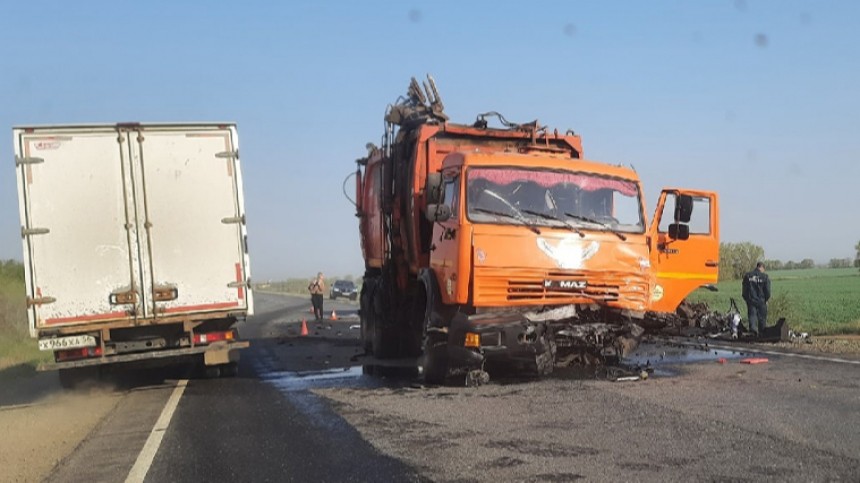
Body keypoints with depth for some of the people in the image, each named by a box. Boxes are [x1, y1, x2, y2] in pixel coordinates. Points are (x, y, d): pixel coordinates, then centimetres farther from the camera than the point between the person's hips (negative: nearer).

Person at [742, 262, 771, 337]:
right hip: (761, 301, -2)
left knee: (752, 315, -1)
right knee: (762, 318, 9)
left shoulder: (747, 276, 5)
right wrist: (766, 299, 11)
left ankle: (753, 329, -25)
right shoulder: (765, 277, -5)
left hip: (750, 300, 2)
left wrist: (746, 299, 16)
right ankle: (762, 333, 16)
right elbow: (767, 291, -5)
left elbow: (744, 290, 7)